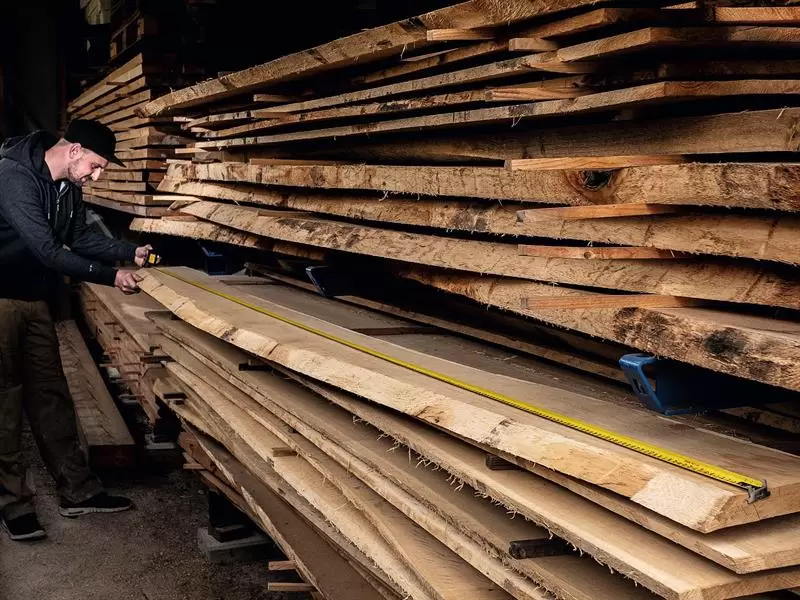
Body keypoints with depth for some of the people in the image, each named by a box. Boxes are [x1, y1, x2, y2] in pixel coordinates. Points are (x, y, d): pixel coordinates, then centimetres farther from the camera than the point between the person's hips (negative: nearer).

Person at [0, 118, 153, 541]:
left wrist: (131, 252, 4)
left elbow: (80, 238, 16)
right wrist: (110, 277, -23)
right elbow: (47, 250, -27)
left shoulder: (67, 187, 4)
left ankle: (77, 491, 17)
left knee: (51, 394, 10)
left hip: (35, 300, 8)